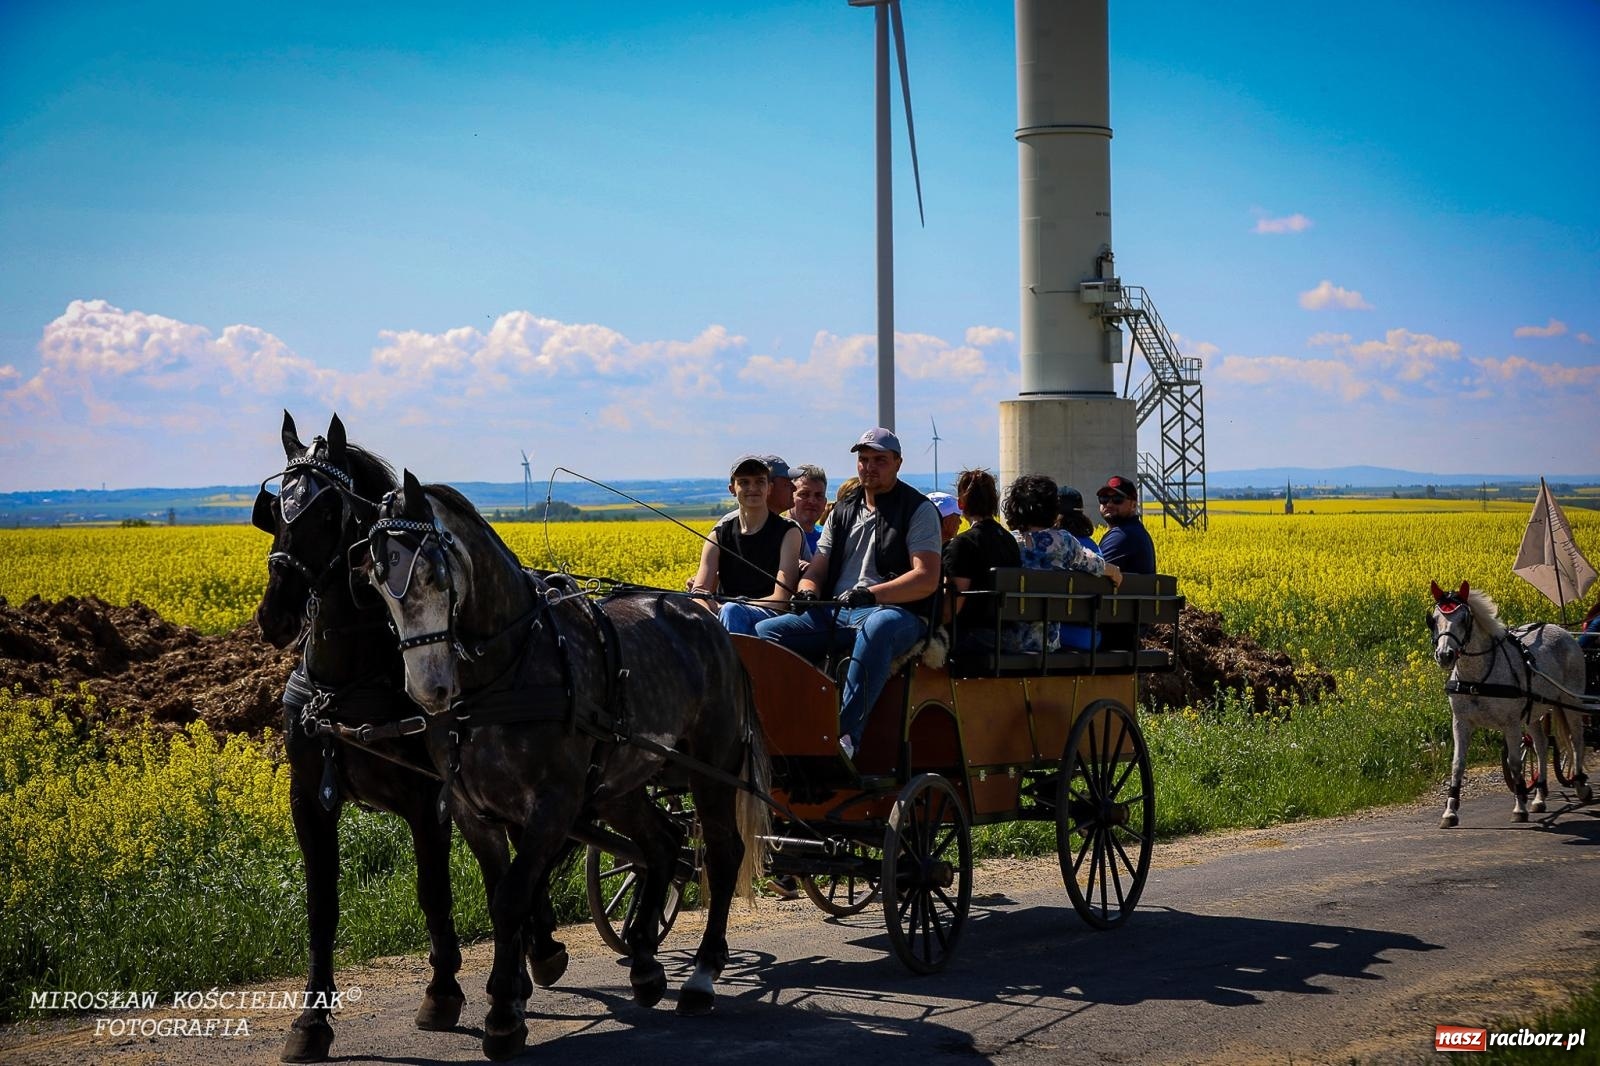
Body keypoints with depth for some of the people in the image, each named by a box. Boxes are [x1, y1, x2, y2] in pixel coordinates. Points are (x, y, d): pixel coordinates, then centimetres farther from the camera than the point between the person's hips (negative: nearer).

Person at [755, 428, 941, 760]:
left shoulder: (918, 510, 4)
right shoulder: (843, 512, 22)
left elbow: (927, 579, -9)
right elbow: (816, 571, 22)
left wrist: (871, 594, -23)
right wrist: (807, 592, -5)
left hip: (896, 613, -6)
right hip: (835, 613, 6)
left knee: (877, 627, -43)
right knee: (763, 632, -14)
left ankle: (846, 734, -47)